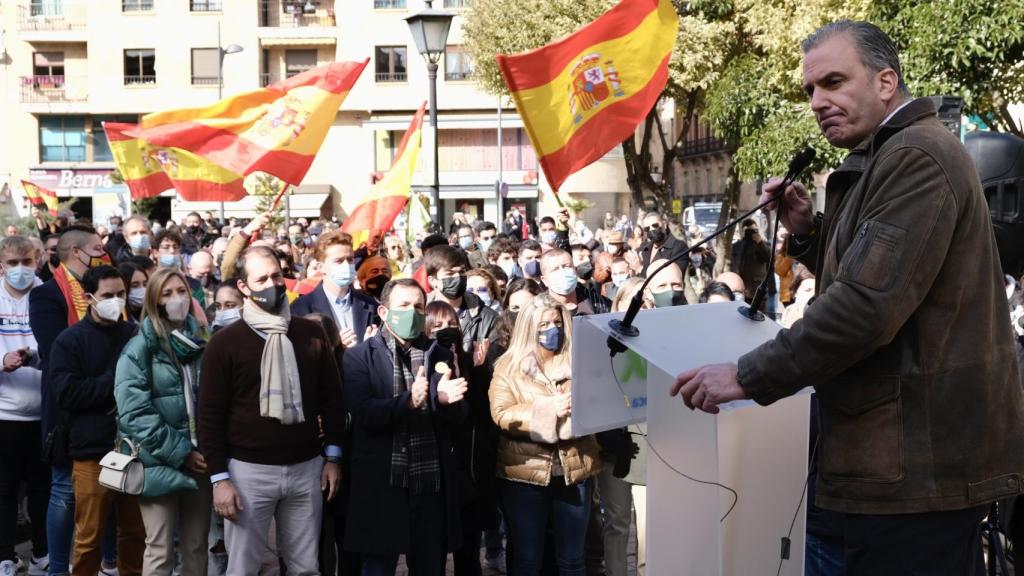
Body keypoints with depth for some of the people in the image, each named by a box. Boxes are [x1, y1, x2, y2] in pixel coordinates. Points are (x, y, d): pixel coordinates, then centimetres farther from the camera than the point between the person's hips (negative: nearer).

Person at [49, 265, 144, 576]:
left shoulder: (135, 334, 8)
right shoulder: (69, 340, -1)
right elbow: (67, 394, -10)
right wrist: (117, 382, -13)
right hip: (92, 452, -3)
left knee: (136, 533, 11)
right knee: (89, 537, 4)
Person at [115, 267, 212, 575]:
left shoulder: (202, 344, 10)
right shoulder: (140, 348, -5)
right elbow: (134, 412, -14)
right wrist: (179, 452, -16)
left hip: (199, 460, 4)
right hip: (161, 464, -4)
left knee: (196, 547, 10)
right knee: (161, 551, 0)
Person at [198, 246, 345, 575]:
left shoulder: (312, 333, 5)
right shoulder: (224, 342, -4)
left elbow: (331, 398, 10)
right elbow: (210, 415, -4)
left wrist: (332, 457, 7)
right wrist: (219, 477, -9)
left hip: (307, 467, 3)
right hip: (249, 470, -2)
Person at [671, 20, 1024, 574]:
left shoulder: (915, 158, -17)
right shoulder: (887, 160, 18)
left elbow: (869, 303, -26)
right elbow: (860, 276, 23)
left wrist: (747, 377, -20)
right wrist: (807, 232, 6)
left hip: (919, 457, -11)